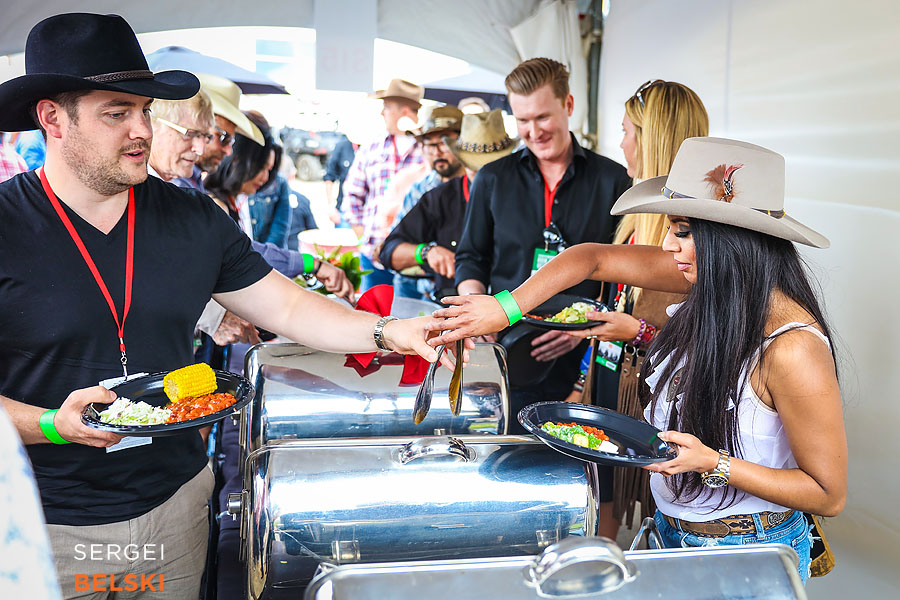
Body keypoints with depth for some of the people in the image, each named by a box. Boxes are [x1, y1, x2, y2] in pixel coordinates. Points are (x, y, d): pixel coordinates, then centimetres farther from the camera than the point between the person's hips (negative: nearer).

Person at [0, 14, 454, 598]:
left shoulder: (194, 220, 1)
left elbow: (287, 308, 2)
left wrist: (387, 331, -11)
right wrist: (53, 425, -27)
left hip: (175, 502, 4)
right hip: (51, 526, -3)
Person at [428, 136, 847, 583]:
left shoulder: (794, 349, -29)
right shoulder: (710, 285, -10)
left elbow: (829, 495, -22)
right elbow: (594, 258, -3)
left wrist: (713, 464, -30)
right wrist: (505, 308, -11)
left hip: (748, 553, -6)